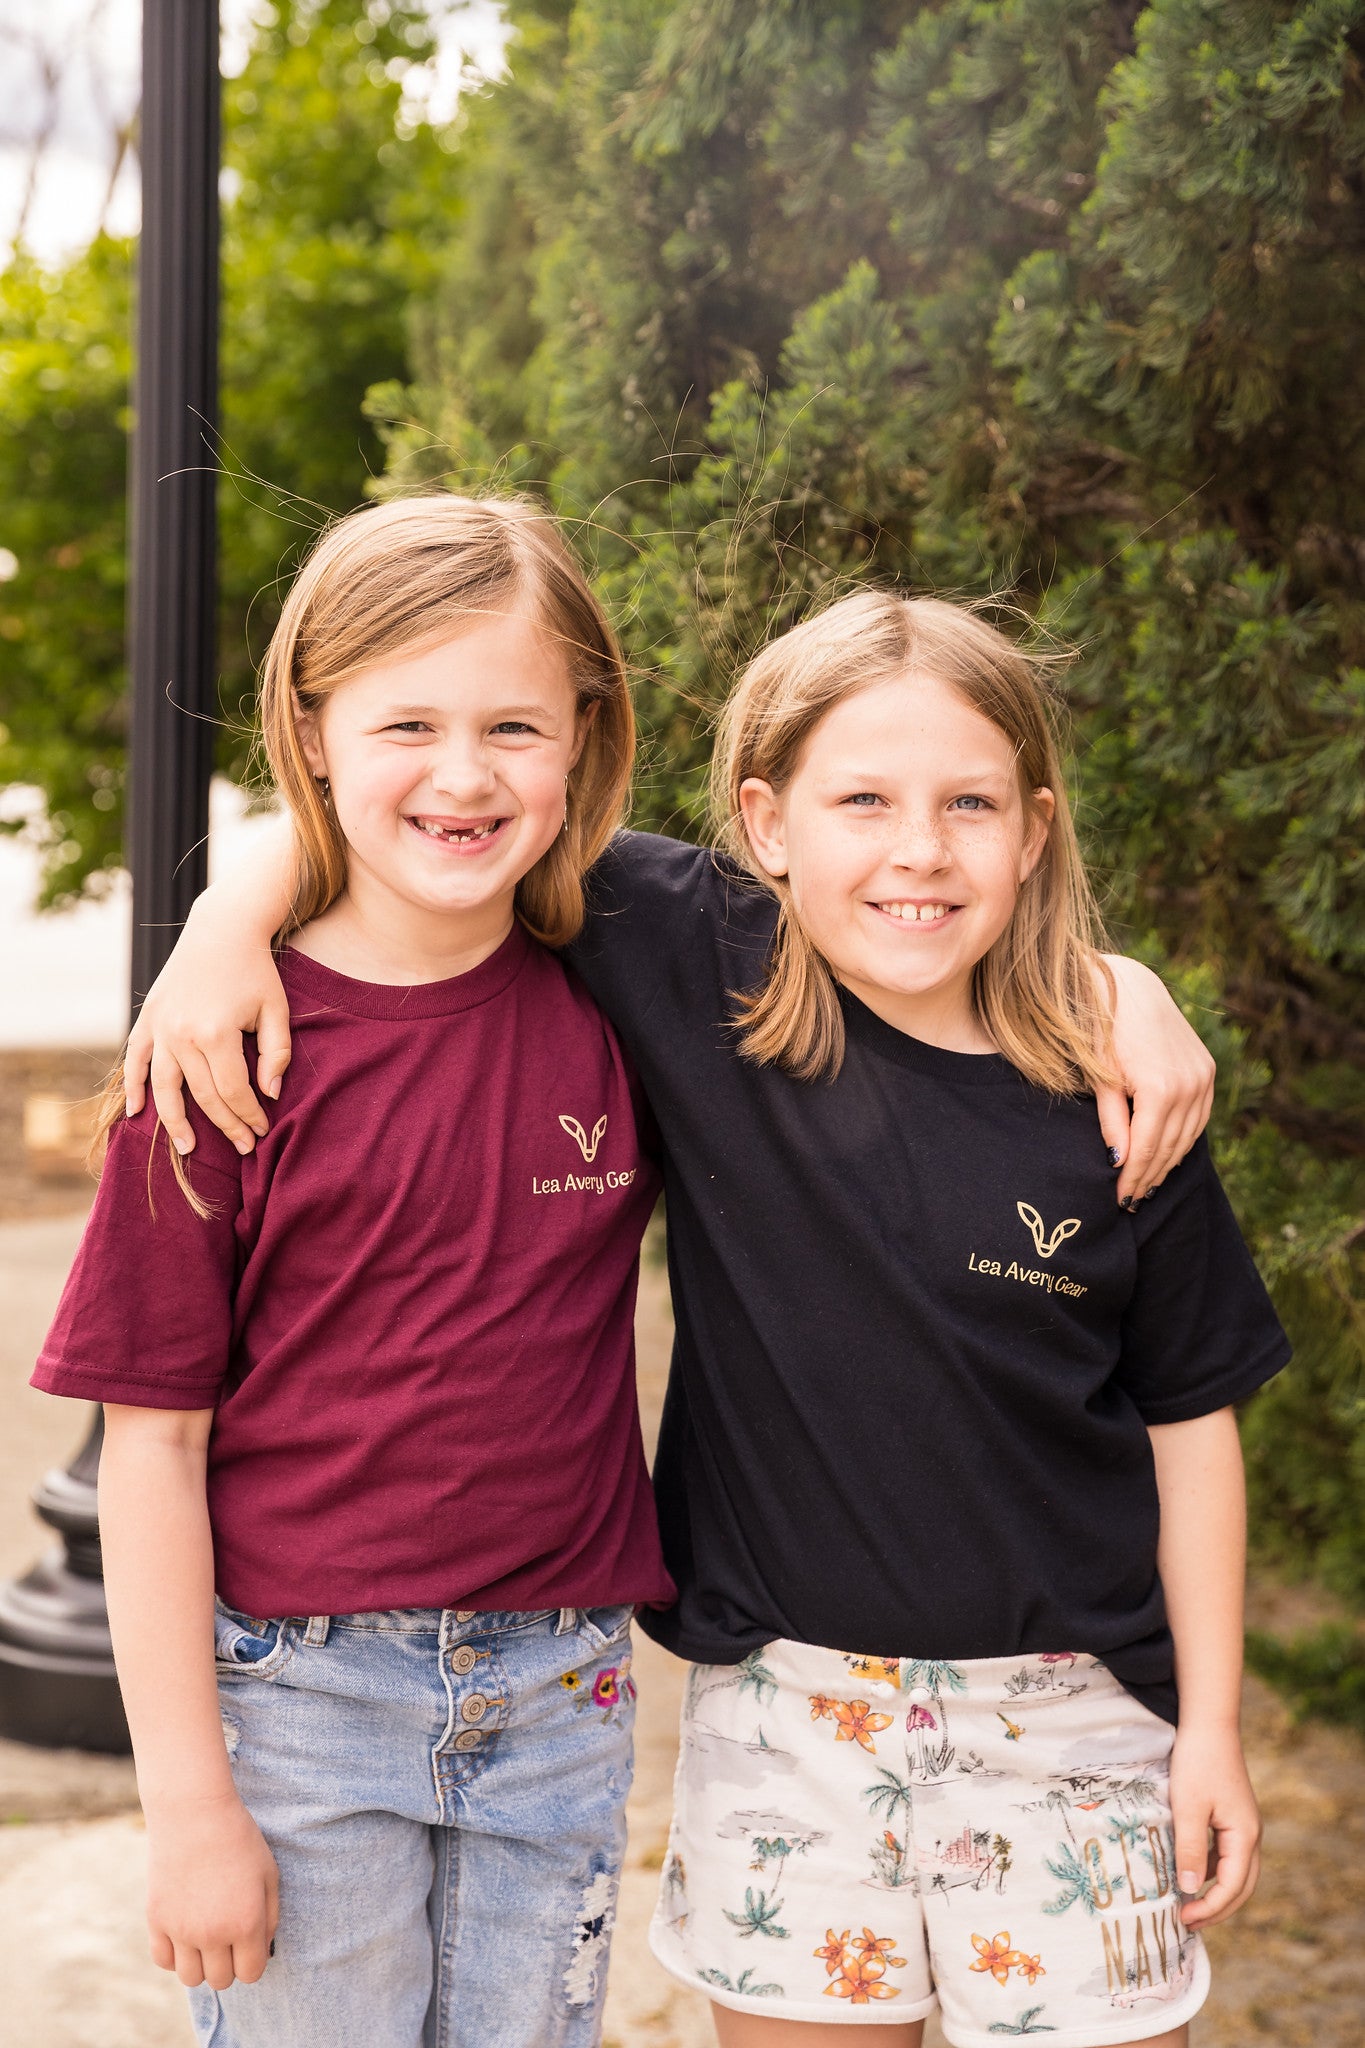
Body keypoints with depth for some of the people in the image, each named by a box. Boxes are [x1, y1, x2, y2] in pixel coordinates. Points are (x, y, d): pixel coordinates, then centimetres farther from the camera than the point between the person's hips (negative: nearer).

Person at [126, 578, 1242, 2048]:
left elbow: (1189, 1411, 2)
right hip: (782, 1701, 0)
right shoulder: (702, 967, -9)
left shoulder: (1112, 1110, -8)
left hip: (1064, 1710, 0)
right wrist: (231, 915, -21)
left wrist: (1212, 1722, 4)